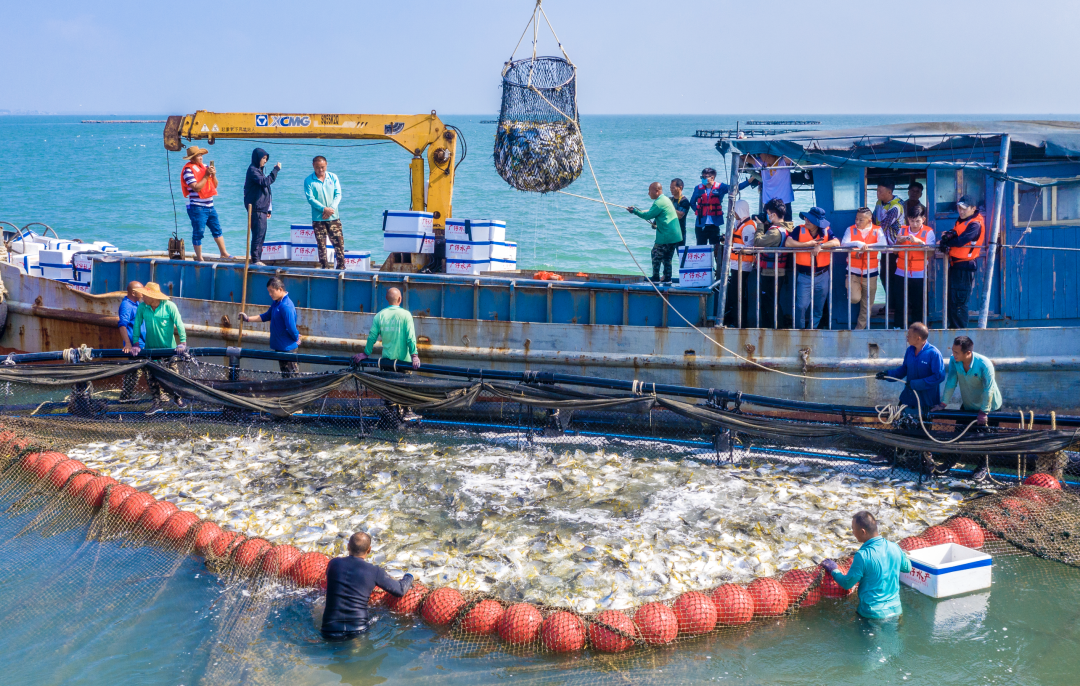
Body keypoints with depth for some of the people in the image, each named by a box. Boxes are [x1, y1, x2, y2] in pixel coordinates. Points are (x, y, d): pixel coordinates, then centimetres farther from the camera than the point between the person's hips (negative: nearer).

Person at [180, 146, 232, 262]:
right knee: (198, 233, -2)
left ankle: (224, 253, 21)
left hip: (209, 206, 8)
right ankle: (199, 258, 5)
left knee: (217, 230, 12)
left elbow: (215, 185, 16)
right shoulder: (188, 170, -10)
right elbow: (196, 187, -20)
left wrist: (213, 175, -3)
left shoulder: (204, 166, 14)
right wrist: (206, 175, -16)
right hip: (197, 207, -8)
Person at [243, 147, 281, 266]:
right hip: (256, 208, -9)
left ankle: (257, 259, 11)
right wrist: (275, 170, -19)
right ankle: (256, 259, -10)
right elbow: (264, 182, -23)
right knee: (258, 233, -11)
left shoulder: (259, 170, 23)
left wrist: (268, 209, 21)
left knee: (261, 234, 8)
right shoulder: (252, 170, -7)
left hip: (262, 209, 9)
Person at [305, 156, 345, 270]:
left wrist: (331, 209, -13)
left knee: (339, 242, -1)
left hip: (333, 217, 2)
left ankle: (341, 267, 8)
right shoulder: (308, 181, -1)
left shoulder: (333, 177, 7)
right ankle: (324, 268, 10)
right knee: (321, 245, 2)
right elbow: (310, 198, -8)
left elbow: (338, 194, 2)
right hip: (318, 219, -2)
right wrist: (324, 209, -20)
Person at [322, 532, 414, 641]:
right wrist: (408, 577, 27)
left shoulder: (333, 564, 3)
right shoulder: (375, 572, -5)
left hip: (330, 632, 1)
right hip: (358, 631, -1)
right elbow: (400, 591, 3)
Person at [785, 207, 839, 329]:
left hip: (822, 276, 2)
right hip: (804, 276, -2)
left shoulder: (826, 231, 2)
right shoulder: (799, 230, -3)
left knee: (818, 309, 11)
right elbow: (788, 243, -16)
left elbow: (836, 243, -12)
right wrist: (808, 244, -15)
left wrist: (820, 245, -25)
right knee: (801, 306, -10)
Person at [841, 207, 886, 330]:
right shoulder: (850, 230, 2)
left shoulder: (877, 230, 1)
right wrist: (858, 244, -30)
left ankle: (860, 328, 24)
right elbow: (843, 245, -14)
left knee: (867, 304, 8)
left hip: (870, 272, 1)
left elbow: (883, 245, -17)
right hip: (853, 271, -1)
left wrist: (866, 246, -25)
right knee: (854, 298, -18)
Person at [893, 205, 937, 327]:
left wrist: (920, 242, -25)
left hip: (919, 275, -2)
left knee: (918, 304, 1)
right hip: (902, 273, 2)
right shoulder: (902, 230, 7)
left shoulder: (928, 232, 0)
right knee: (901, 302, 3)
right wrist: (898, 241, -16)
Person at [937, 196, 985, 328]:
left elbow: (961, 241, -25)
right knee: (951, 299, 16)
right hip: (955, 265, 9)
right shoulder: (961, 221, 16)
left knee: (958, 302, -8)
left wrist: (944, 243, -12)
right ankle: (953, 327, 26)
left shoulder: (975, 224, -15)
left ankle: (961, 330, -2)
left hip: (965, 267, -9)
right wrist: (948, 235, -14)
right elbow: (954, 234, 10)